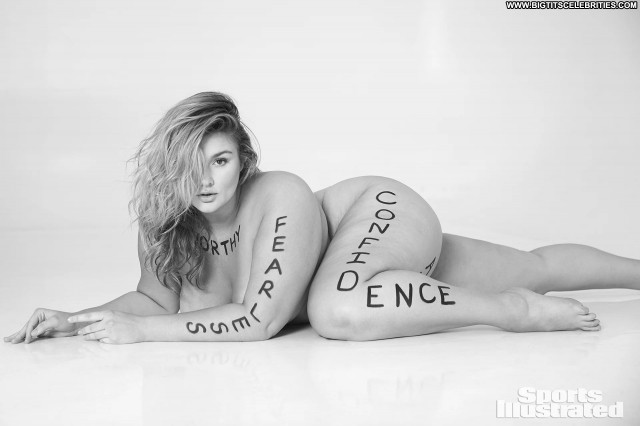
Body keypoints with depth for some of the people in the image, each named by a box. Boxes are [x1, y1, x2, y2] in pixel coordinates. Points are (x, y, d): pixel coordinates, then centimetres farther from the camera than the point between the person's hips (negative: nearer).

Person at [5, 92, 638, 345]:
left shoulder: (285, 201, -34)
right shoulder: (172, 222, -15)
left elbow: (259, 319, -36)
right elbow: (157, 296, -4)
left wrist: (139, 330, -33)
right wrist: (78, 319, -20)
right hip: (376, 263, 6)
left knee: (334, 312, -39)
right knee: (535, 265, 17)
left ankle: (516, 311, -21)